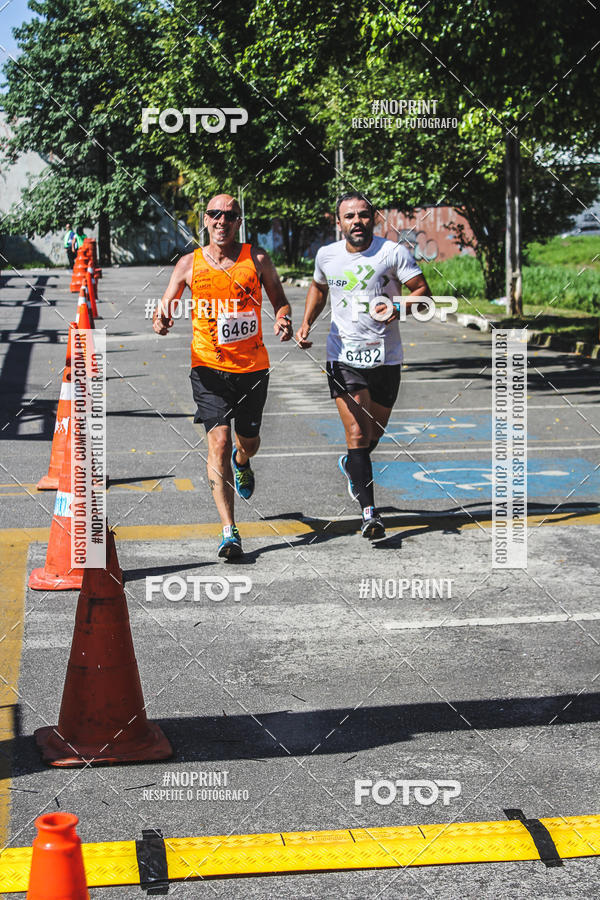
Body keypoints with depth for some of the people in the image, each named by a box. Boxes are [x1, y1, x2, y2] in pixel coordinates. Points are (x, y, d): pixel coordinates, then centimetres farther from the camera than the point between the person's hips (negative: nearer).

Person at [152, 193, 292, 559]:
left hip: (253, 366, 2)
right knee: (219, 440, -14)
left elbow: (280, 300, 9)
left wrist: (283, 320, -14)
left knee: (249, 441, 15)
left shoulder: (256, 258, 2)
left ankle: (241, 462, 56)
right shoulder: (190, 264, 1)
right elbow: (166, 306, 5)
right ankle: (230, 532, -13)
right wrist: (161, 320, -19)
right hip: (209, 367, -1)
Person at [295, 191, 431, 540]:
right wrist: (306, 323, 10)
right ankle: (370, 513, -13)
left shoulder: (394, 252, -7)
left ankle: (351, 464, 49)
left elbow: (423, 290, -7)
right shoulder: (326, 255, 3)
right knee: (357, 433, -13)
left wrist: (399, 308, -25)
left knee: (374, 434, 14)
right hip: (344, 357, 0)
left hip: (386, 358, 0)